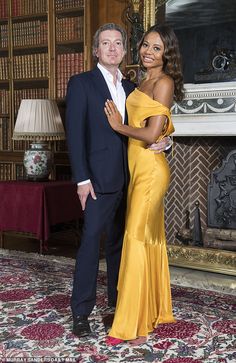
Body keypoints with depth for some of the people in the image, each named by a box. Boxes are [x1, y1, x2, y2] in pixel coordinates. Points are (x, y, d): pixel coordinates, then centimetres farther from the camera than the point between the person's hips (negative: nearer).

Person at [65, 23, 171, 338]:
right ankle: (81, 312, 4)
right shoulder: (81, 83, -1)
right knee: (91, 241, -5)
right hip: (100, 178, -5)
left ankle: (118, 301, 23)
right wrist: (82, 178, -15)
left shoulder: (131, 88, 16)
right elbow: (75, 133, -8)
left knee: (119, 241, 12)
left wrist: (163, 141, -6)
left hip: (127, 178, 6)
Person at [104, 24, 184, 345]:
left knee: (137, 238, -8)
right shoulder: (144, 83, 17)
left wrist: (118, 125, -7)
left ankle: (133, 323, 0)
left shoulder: (164, 82, -10)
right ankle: (155, 310, 24)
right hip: (137, 167, 9)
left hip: (151, 169, -9)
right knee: (149, 238, 12)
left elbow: (152, 134, -18)